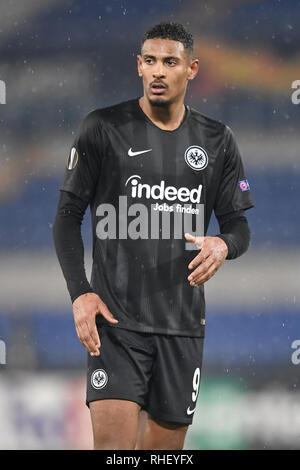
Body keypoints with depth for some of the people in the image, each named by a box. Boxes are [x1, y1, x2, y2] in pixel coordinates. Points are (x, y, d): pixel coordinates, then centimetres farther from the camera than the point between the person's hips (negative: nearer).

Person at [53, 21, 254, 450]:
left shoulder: (217, 141, 9)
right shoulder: (103, 129, 0)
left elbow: (239, 225, 13)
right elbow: (68, 216, 2)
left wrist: (223, 245, -13)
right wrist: (80, 293, -11)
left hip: (183, 321, 3)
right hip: (115, 317, -3)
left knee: (165, 446, 7)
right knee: (113, 442, -17)